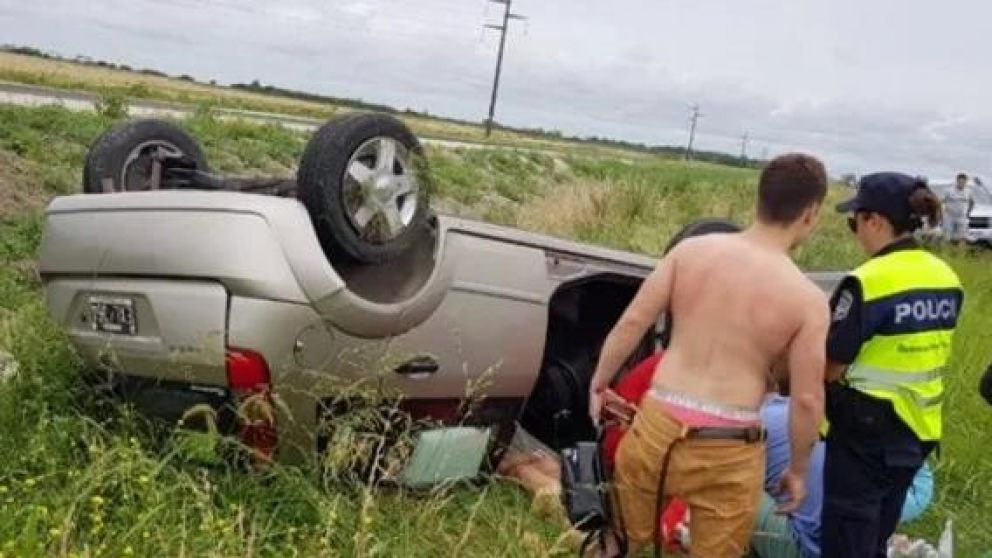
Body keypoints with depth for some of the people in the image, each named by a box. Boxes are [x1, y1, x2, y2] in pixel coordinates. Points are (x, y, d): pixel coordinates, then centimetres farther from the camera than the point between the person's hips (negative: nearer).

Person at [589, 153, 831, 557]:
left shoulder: (692, 250, -1)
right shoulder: (808, 300, -7)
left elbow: (631, 324, -1)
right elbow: (807, 400, -5)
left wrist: (598, 385, 13)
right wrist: (798, 470, 10)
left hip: (656, 428, 3)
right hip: (729, 453, -2)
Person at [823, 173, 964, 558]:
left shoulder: (867, 282, -22)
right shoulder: (947, 279, 2)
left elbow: (831, 368, -19)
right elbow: (919, 355, 10)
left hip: (865, 435, -7)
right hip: (919, 431, 7)